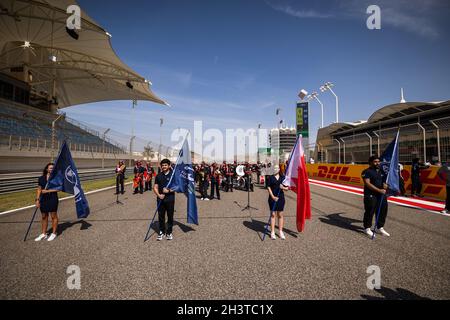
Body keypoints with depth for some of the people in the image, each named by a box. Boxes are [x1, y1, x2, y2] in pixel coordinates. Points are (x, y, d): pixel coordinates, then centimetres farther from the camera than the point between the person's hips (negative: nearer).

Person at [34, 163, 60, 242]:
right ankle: (43, 234, 26)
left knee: (53, 216, 3)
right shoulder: (41, 178, 7)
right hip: (43, 199, 4)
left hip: (53, 199, -4)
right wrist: (37, 199, 2)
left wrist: (48, 191, -16)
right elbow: (39, 190, 8)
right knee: (44, 217, 13)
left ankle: (54, 233, 16)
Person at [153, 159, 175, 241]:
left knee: (170, 216, 6)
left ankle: (169, 232, 22)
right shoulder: (158, 176, 6)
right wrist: (158, 195, -12)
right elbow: (155, 187, 6)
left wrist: (169, 190, -19)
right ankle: (161, 232, 25)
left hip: (170, 199, -2)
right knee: (161, 216, 10)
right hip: (160, 199, 3)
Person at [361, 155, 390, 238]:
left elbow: (384, 180, 23)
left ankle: (380, 227, 31)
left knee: (383, 211, 13)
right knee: (369, 212, -1)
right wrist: (379, 190, -23)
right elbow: (367, 184, -17)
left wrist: (385, 184, -1)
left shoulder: (381, 171, 15)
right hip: (370, 195, -7)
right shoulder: (367, 172, -9)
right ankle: (367, 228, 15)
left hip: (381, 195, 8)